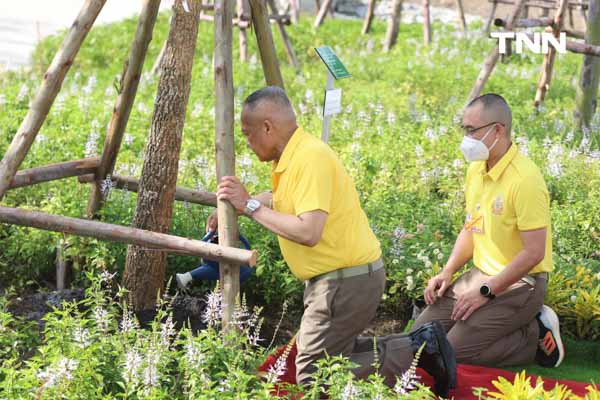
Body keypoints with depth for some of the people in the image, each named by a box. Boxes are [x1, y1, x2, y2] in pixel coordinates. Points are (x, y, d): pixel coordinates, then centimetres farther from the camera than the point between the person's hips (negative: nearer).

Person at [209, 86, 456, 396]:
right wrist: (235, 206, 20)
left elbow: (308, 232, -31)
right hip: (333, 277, 10)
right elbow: (282, 198, 31)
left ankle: (415, 352, -3)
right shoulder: (291, 155, 8)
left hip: (346, 282, -10)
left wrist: (251, 206, -22)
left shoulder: (311, 158, -22)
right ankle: (418, 346, 15)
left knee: (311, 378, -5)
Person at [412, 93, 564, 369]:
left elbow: (534, 252, -23)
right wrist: (447, 272, 4)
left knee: (453, 352, -18)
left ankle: (537, 336, -1)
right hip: (480, 275, 9)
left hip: (518, 284, -9)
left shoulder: (525, 179, -22)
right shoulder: (476, 170, 6)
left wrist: (486, 293, -19)